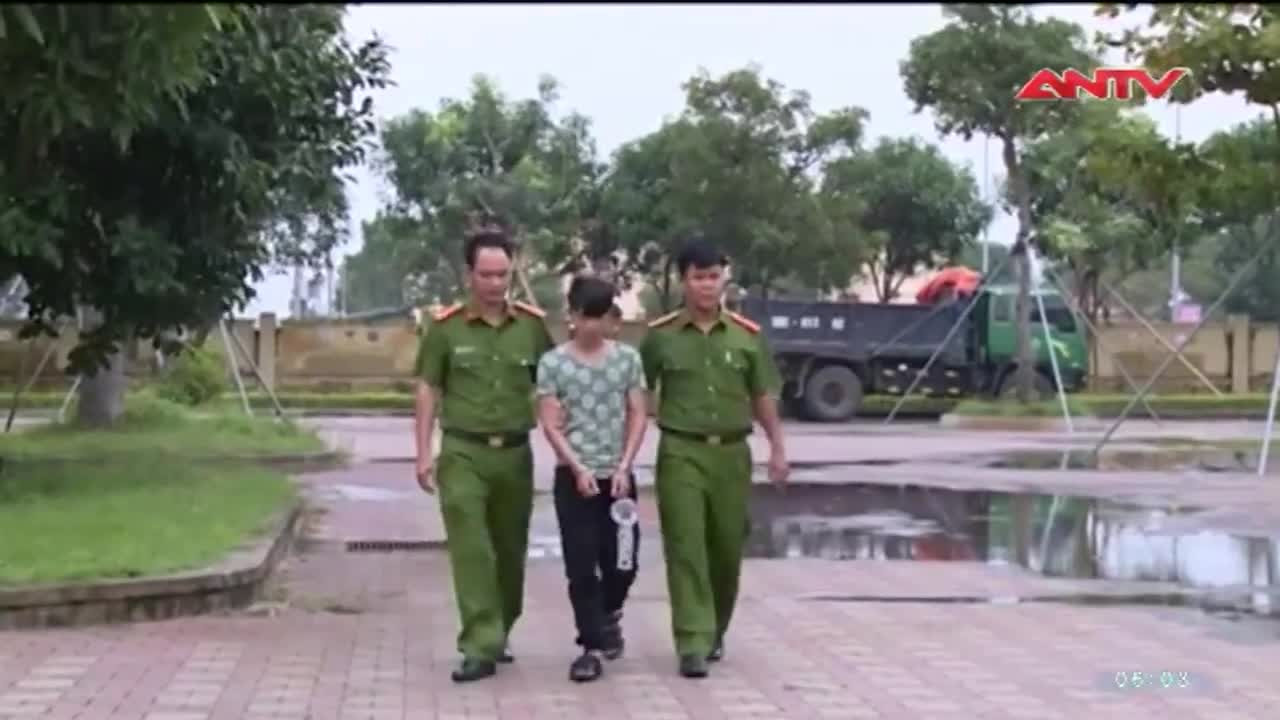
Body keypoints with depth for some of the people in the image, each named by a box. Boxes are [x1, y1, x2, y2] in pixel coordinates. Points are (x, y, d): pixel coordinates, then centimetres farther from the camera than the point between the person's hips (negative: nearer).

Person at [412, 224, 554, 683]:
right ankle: (481, 647, -9)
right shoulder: (446, 327, -1)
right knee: (470, 550, -9)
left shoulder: (532, 324, 3)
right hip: (463, 452, -2)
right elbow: (428, 391, 3)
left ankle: (498, 636, 27)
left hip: (515, 452, 3)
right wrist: (424, 453, -3)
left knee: (510, 550, 11)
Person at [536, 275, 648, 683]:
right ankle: (593, 645, 4)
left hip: (618, 475, 2)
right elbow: (551, 425, -4)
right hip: (574, 476, -2)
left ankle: (610, 615, 34)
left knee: (622, 561, 4)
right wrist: (578, 468, -14)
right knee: (581, 566, -3)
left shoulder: (628, 358, 4)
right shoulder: (553, 363, -1)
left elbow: (638, 416, 3)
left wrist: (624, 467, -7)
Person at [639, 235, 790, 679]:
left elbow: (763, 397, 11)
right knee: (686, 546, -9)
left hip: (732, 452, 2)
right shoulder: (660, 336, 0)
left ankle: (715, 632, 29)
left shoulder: (748, 335, 4)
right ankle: (693, 643, -9)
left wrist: (778, 448, 6)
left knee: (727, 547, 9)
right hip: (681, 453, -2)